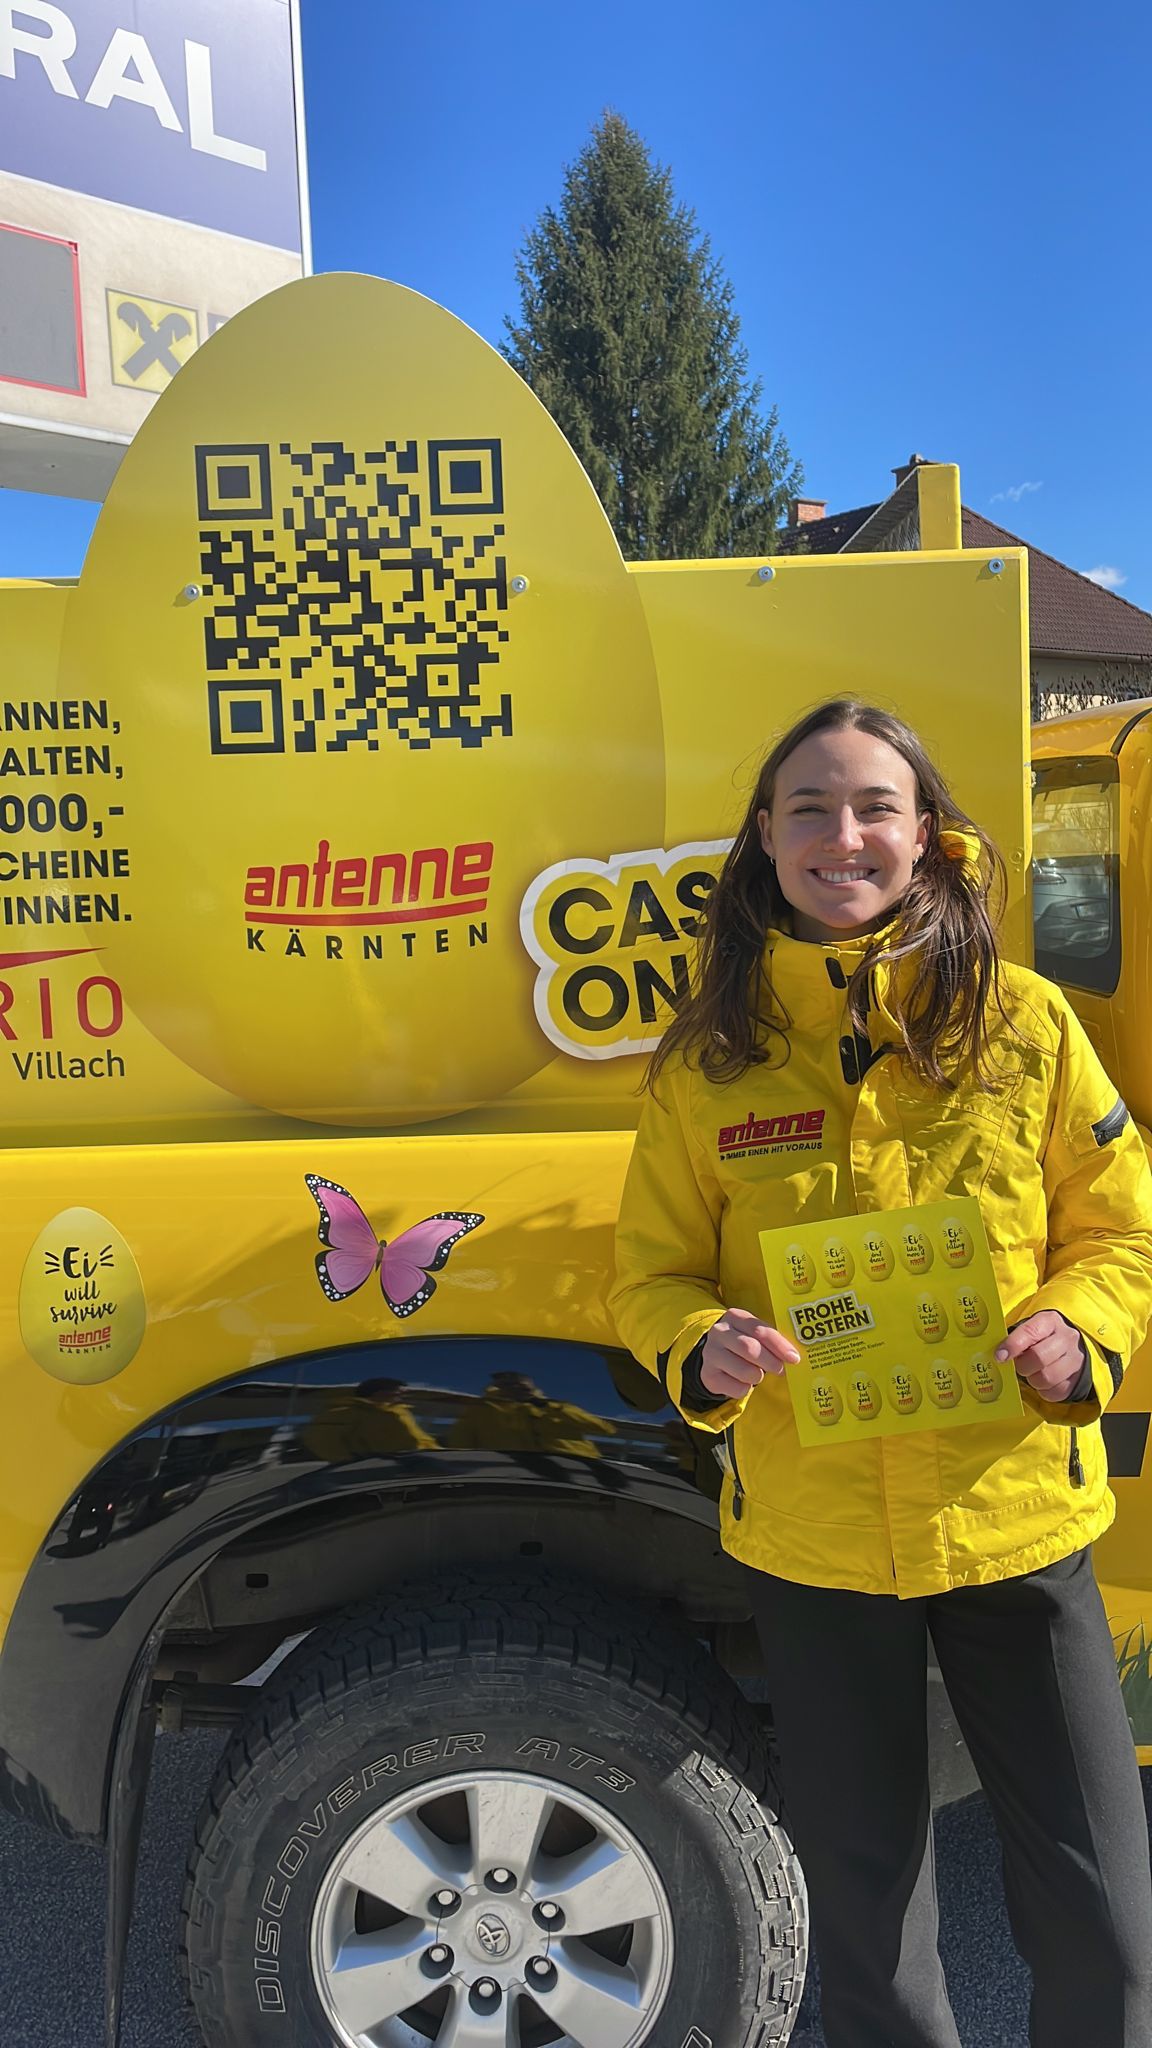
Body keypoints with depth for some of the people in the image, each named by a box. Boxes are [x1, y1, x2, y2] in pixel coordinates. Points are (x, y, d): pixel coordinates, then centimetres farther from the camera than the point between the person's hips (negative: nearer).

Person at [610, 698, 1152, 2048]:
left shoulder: (1025, 1024, -3)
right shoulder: (708, 1061, -2)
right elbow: (652, 1274, 3)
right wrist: (703, 1350, -18)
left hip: (1014, 1519, 0)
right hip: (810, 1538, 1)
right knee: (864, 1903, 19)